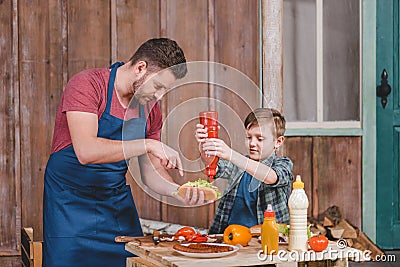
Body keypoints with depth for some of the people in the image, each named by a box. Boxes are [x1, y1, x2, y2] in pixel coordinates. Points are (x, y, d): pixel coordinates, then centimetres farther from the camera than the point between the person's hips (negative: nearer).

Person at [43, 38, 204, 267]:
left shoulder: (150, 110, 3)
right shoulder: (87, 84, -17)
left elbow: (150, 171, 8)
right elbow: (85, 151, -30)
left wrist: (176, 190, -13)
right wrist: (148, 145, -31)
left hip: (118, 202, 6)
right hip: (70, 202, -5)